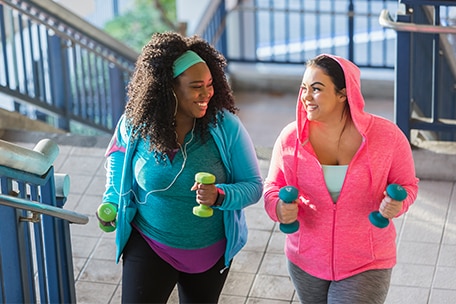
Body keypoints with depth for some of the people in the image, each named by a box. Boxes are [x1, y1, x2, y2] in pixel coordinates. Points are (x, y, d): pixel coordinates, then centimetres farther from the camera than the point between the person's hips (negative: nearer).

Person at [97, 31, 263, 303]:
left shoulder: (226, 126, -19)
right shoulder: (135, 124, -14)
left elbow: (254, 186, -14)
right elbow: (119, 155, 10)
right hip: (149, 247, 0)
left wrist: (219, 196, -34)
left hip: (210, 251, 1)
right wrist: (112, 202, -1)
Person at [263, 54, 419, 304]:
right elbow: (273, 185, 2)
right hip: (305, 262, 3)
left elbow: (407, 184, 0)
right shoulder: (291, 137, -9)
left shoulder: (386, 135, -13)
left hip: (366, 265, -3)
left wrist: (396, 204, -23)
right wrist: (278, 207, -21)